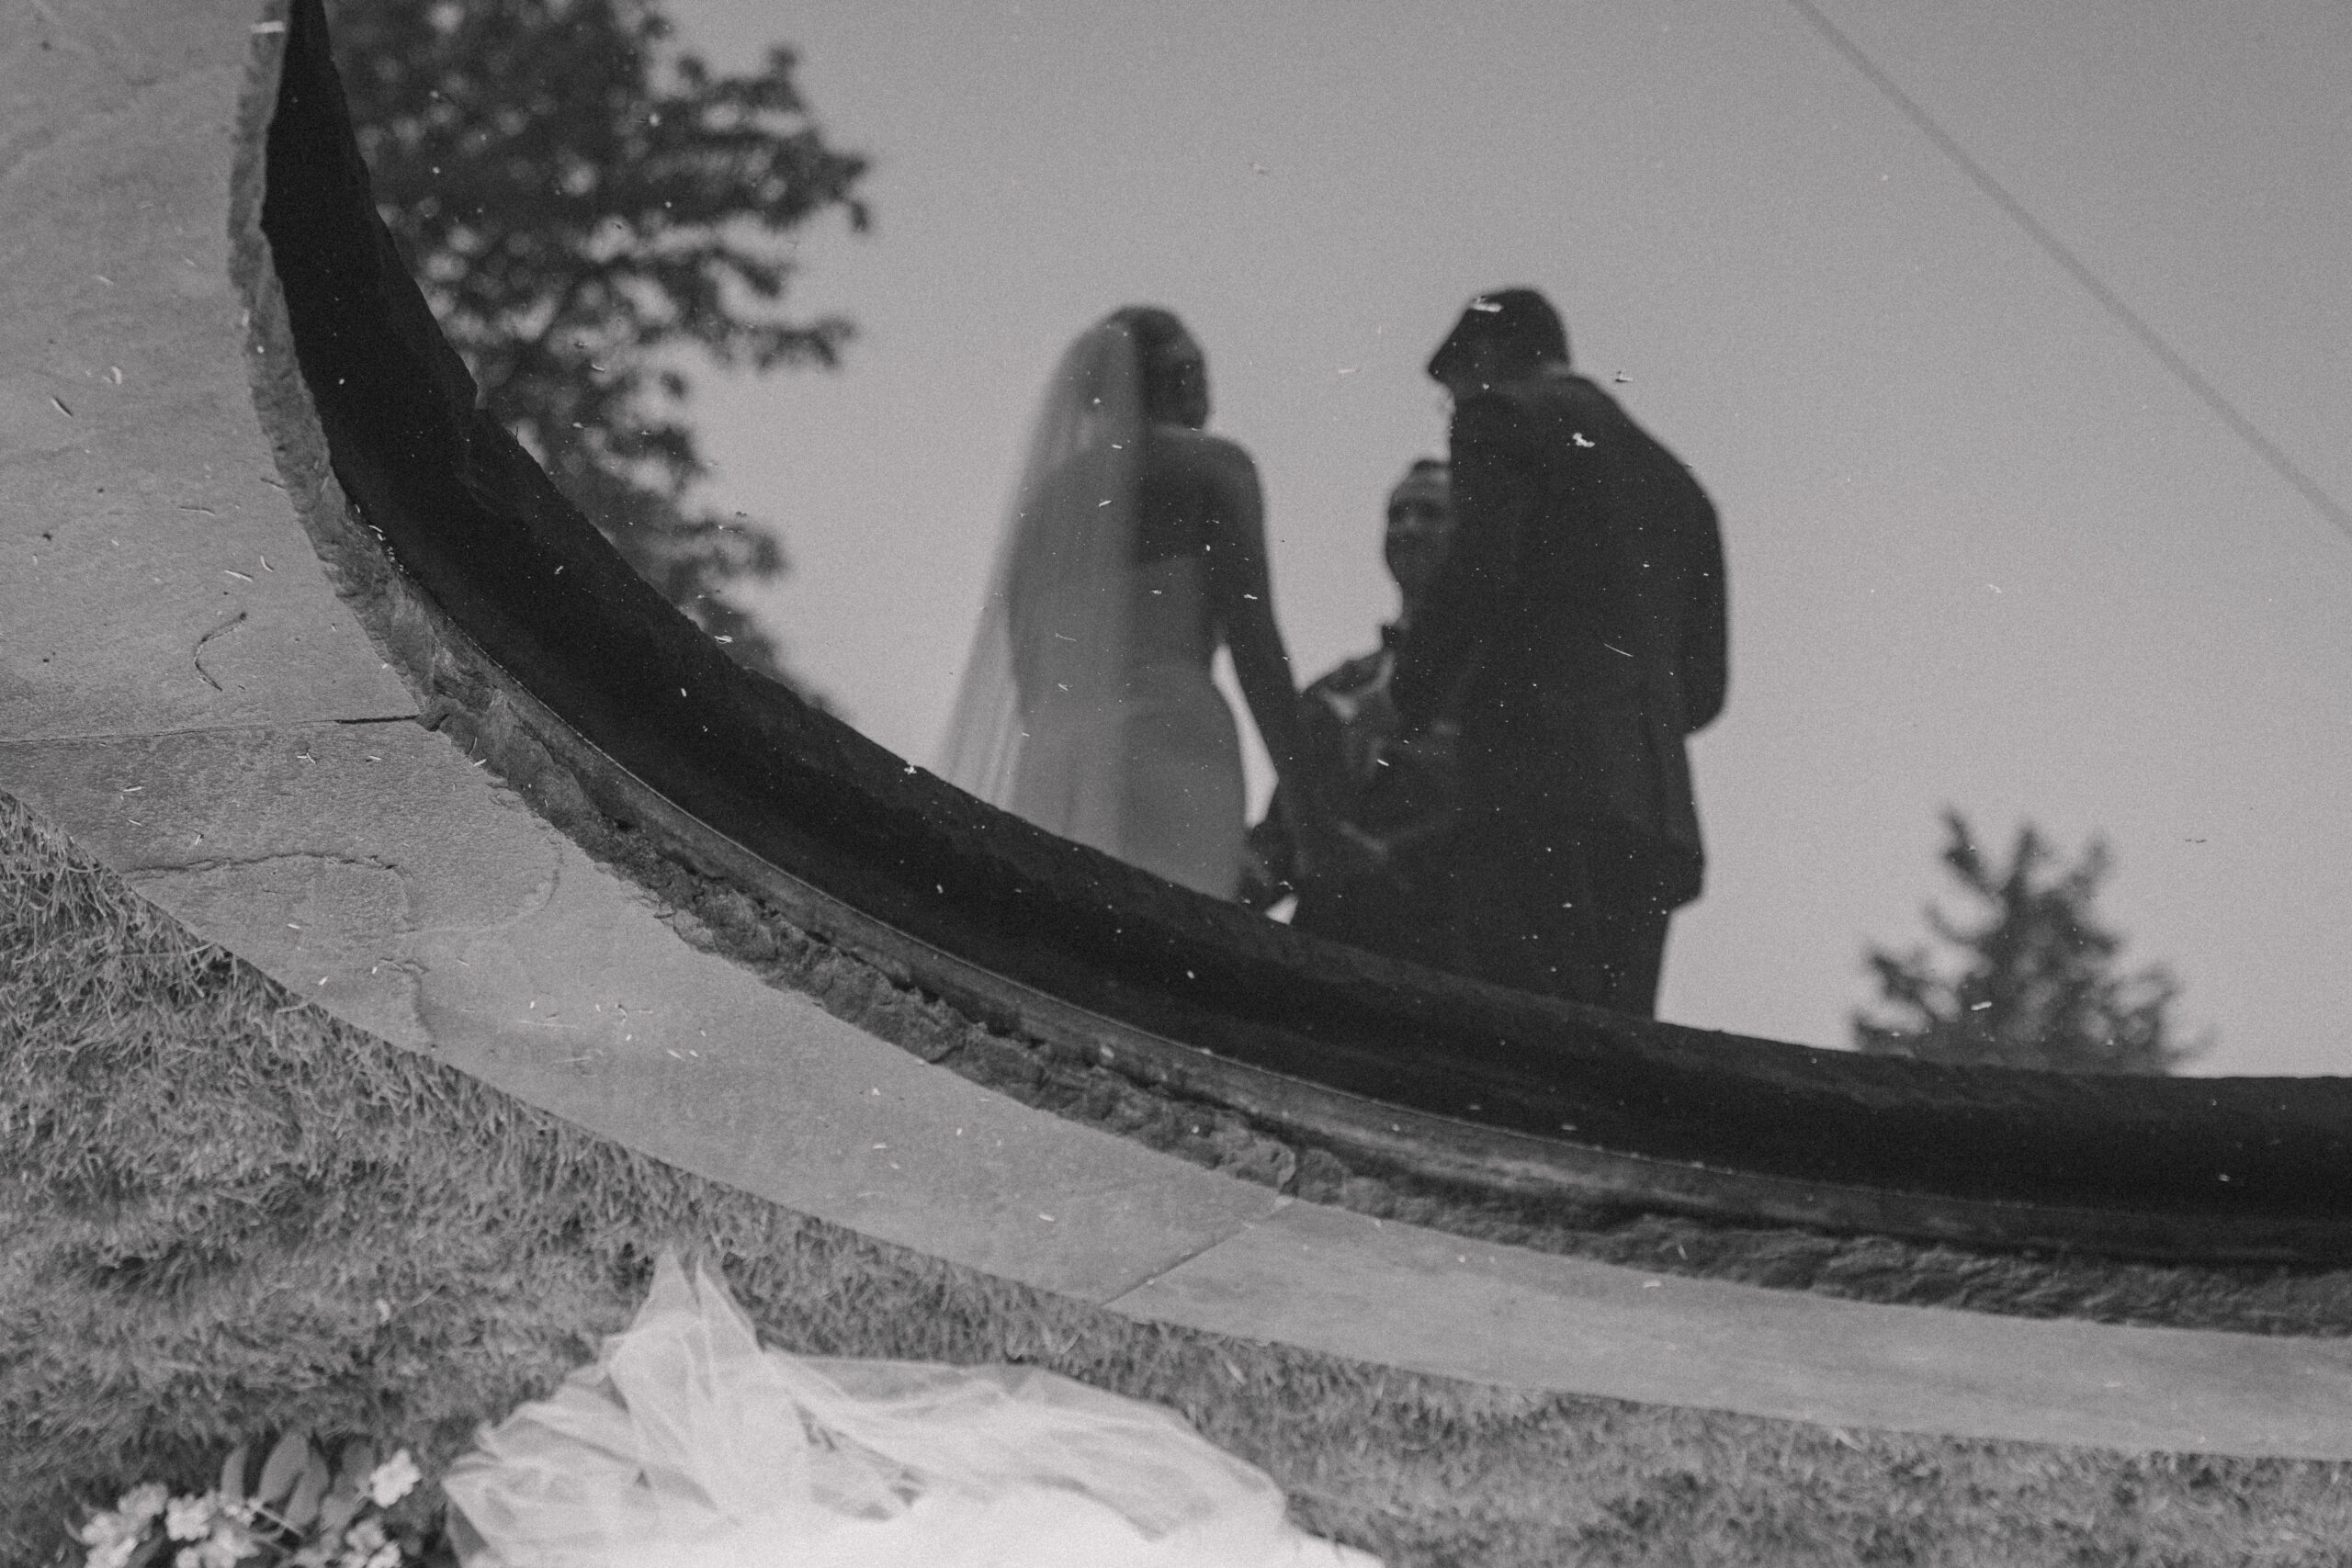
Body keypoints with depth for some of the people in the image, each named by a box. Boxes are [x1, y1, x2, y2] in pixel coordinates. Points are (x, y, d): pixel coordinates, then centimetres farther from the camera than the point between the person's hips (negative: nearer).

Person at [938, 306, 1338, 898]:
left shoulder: (1052, 481, 21)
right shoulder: (1213, 464, 7)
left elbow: (1020, 653, 17)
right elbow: (1250, 635, -2)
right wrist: (1303, 794, -2)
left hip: (1052, 749, 5)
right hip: (1170, 733, -5)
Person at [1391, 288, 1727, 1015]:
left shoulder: (1499, 416, 8)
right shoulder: (1676, 481, 28)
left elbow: (1482, 566, -10)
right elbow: (1703, 686, 24)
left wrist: (1407, 699, 2)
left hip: (1537, 790, -7)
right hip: (1657, 811, 7)